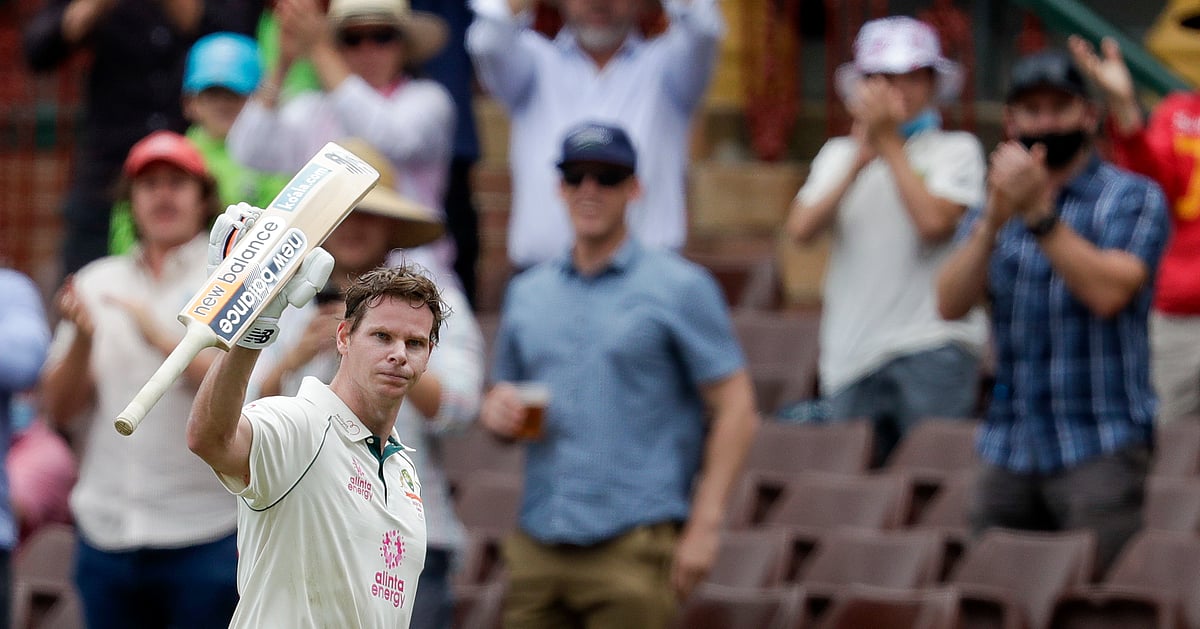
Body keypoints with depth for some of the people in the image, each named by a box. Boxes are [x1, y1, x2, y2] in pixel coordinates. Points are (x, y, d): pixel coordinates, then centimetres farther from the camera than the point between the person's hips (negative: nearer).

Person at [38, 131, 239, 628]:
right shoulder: (96, 284, 13)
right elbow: (60, 411, 8)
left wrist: (164, 341, -18)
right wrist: (82, 340, -10)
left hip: (206, 537, -4)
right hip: (107, 531, 4)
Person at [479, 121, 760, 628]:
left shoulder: (679, 288, 1)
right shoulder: (527, 293, 17)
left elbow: (735, 411, -3)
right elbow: (505, 396, 24)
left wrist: (703, 525, -11)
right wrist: (496, 410, -1)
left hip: (633, 544, -5)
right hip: (538, 544, 5)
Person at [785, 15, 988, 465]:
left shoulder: (956, 150, 4)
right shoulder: (837, 154, 16)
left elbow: (934, 222, -14)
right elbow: (801, 228, 1)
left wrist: (889, 142, -6)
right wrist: (860, 159, -9)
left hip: (931, 348, -4)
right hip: (852, 355, 4)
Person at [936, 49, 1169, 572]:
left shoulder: (1132, 199, 2)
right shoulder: (990, 213, 17)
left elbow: (1108, 293, -15)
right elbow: (951, 303, 0)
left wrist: (1040, 215, -20)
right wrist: (994, 220, -15)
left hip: (1100, 447, -5)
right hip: (1011, 446, 5)